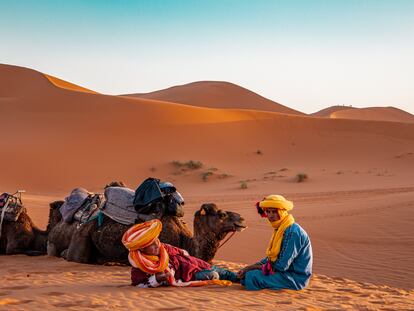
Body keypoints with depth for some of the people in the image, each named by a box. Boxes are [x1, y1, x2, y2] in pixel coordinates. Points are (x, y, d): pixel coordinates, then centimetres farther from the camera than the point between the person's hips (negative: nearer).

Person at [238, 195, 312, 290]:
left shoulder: (292, 232, -21)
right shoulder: (280, 229, 11)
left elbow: (281, 266, -23)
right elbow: (271, 257, 16)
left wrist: (255, 267, -10)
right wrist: (248, 268, 4)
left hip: (295, 277, -10)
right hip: (285, 272, 10)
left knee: (252, 277, -22)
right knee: (247, 274, 10)